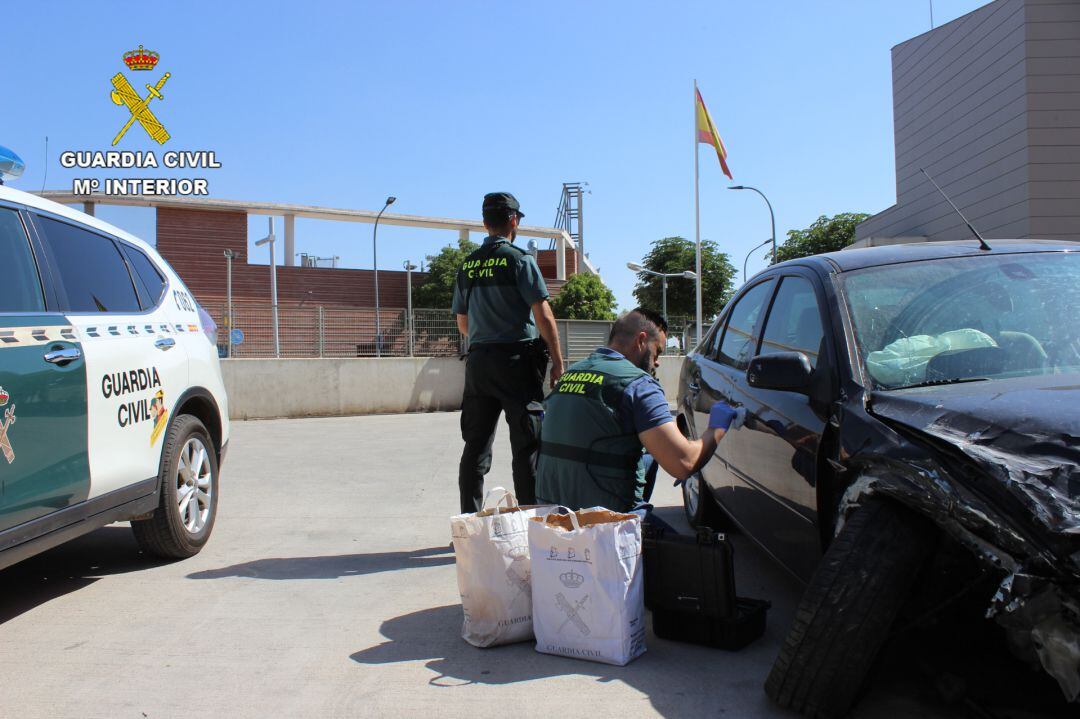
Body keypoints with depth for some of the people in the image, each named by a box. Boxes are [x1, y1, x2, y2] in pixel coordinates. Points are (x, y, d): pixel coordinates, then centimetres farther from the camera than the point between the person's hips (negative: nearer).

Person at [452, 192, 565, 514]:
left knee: (476, 446, 9)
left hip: (478, 360, 5)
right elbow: (544, 317, -10)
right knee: (527, 445, 0)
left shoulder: (467, 265, 10)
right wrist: (557, 362, -4)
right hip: (517, 359, -5)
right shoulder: (519, 259, -6)